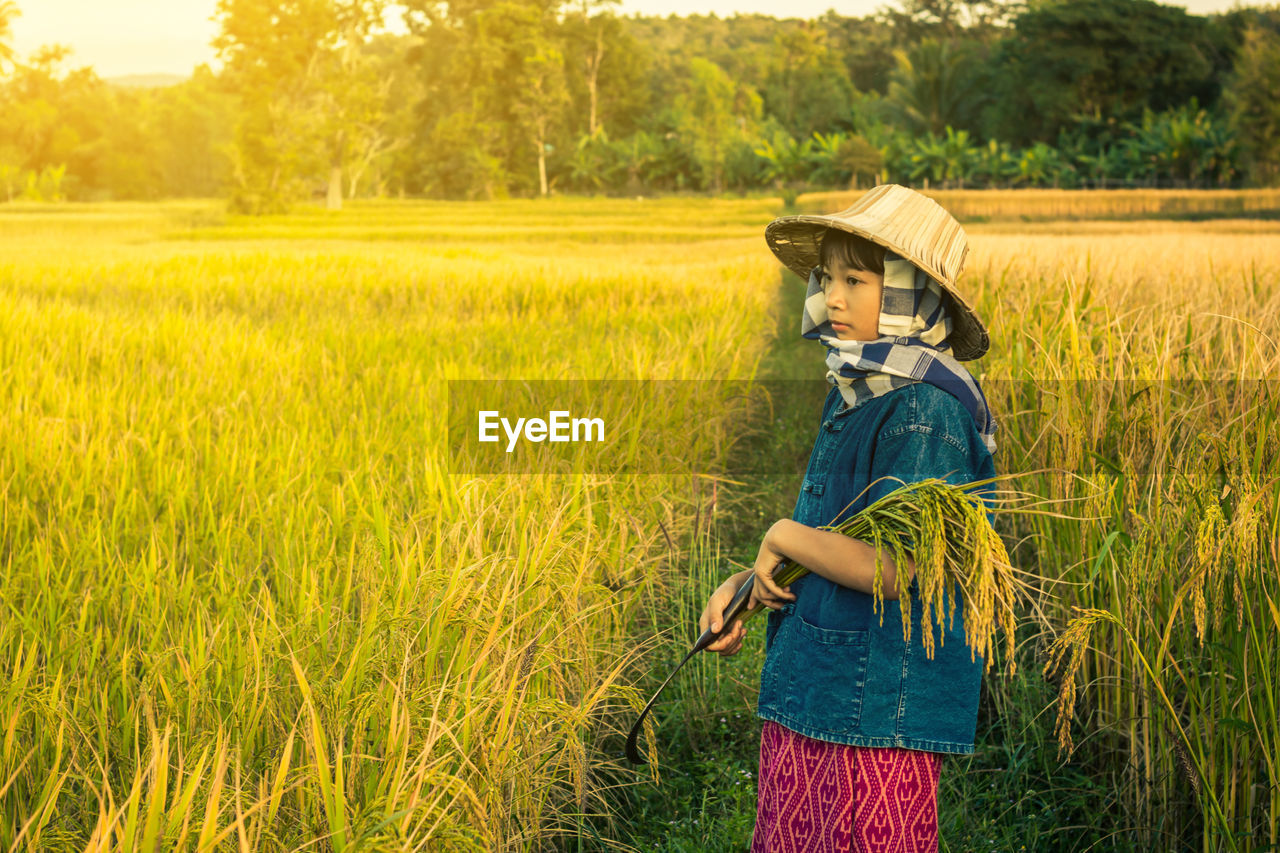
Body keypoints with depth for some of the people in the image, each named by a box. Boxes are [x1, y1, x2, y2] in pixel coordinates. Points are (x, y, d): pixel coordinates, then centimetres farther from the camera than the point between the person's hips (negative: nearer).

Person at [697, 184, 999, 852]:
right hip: (806, 694, 9)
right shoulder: (853, 394, 11)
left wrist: (783, 536, -10)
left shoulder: (929, 410, -18)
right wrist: (747, 583, 7)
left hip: (883, 703, -9)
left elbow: (888, 567, -25)